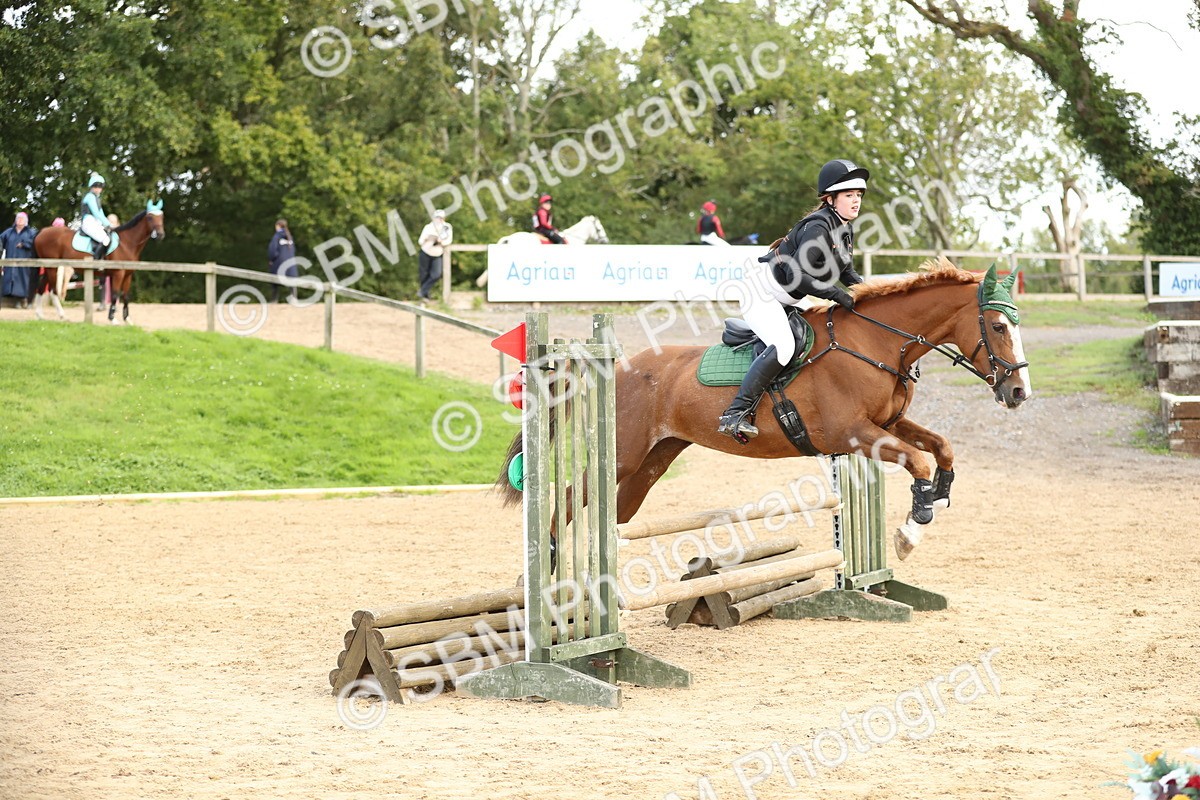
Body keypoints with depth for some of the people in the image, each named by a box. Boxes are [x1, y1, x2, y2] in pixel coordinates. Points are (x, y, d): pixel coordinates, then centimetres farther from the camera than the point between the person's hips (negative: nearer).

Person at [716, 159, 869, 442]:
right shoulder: (817, 228, -25)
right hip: (764, 296, -11)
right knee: (783, 346, -30)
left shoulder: (845, 229, 5)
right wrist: (838, 296, -29)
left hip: (791, 300, 11)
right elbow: (797, 277, -32)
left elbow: (845, 272, 18)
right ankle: (734, 415, -31)